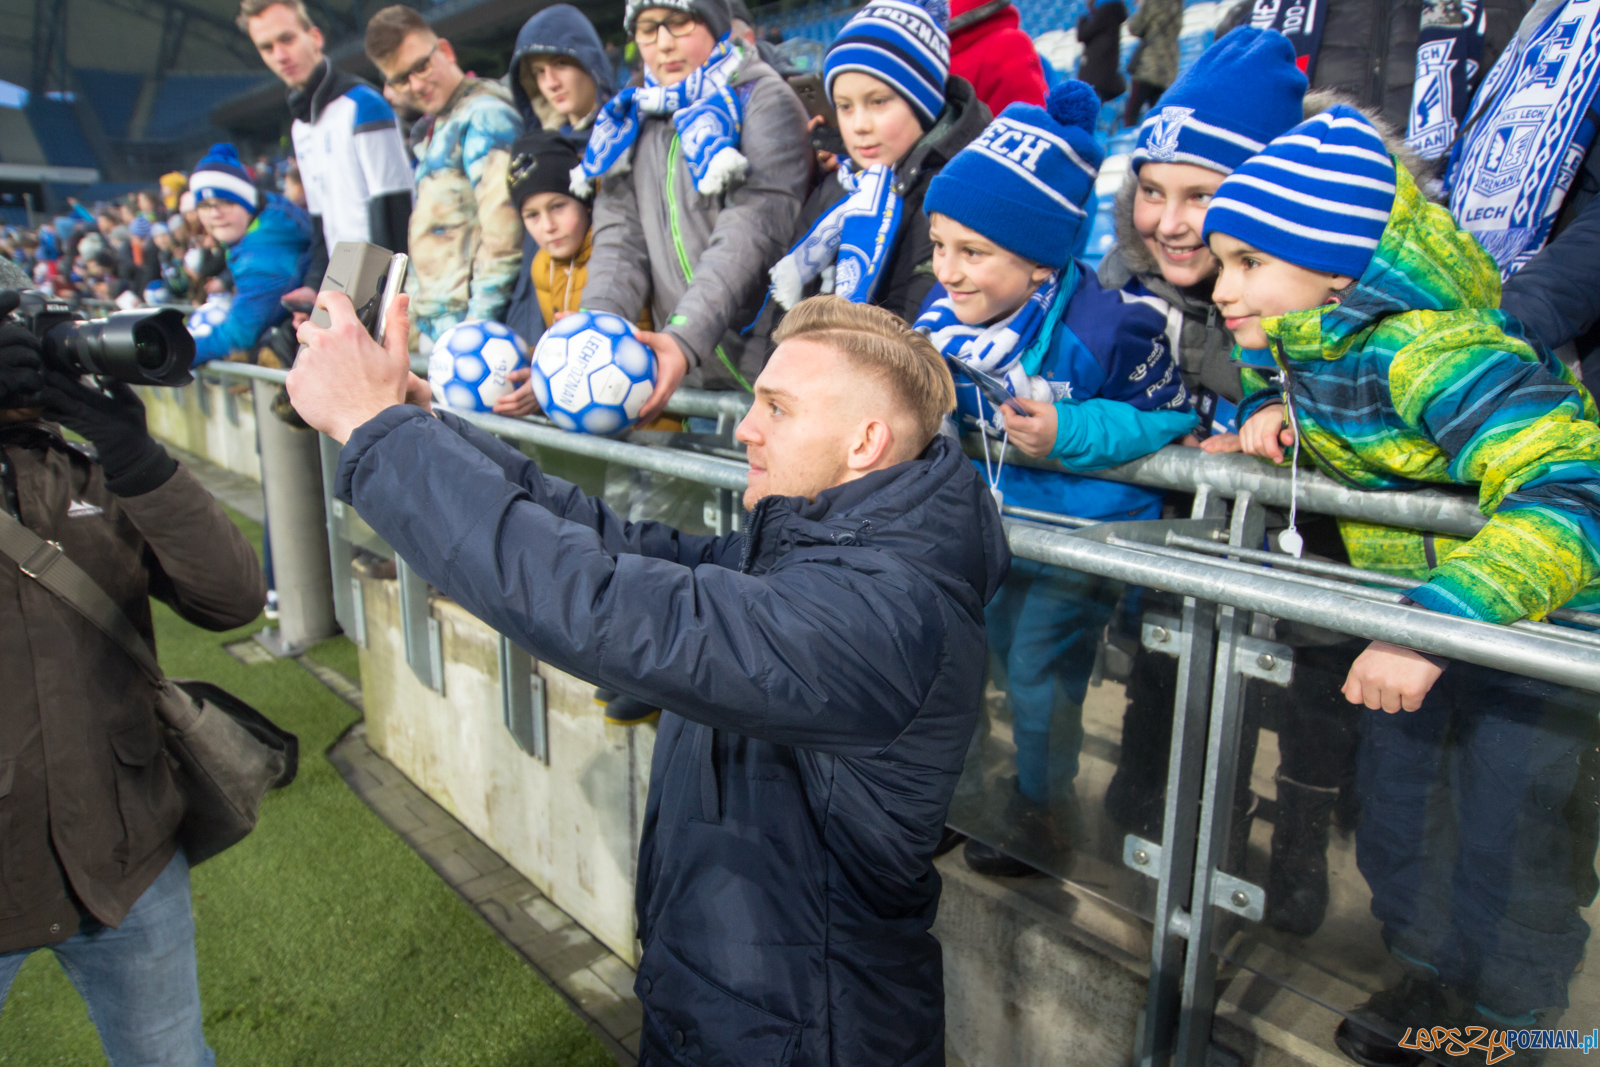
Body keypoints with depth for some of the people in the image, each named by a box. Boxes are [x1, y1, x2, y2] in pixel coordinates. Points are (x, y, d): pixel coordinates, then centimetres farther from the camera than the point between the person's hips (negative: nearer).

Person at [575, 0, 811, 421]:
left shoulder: (763, 100, -2)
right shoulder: (633, 120, 16)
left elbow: (750, 235, -16)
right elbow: (620, 239, 7)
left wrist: (685, 338, -30)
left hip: (767, 373, -4)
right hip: (685, 381, 5)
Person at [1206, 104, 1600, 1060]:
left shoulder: (1428, 350, -33)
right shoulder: (1287, 331, -8)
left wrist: (1437, 625, -48)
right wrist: (1268, 410, -7)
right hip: (1416, 596, 8)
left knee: (1502, 830, 1)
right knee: (1393, 789, 15)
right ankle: (1434, 976, 38)